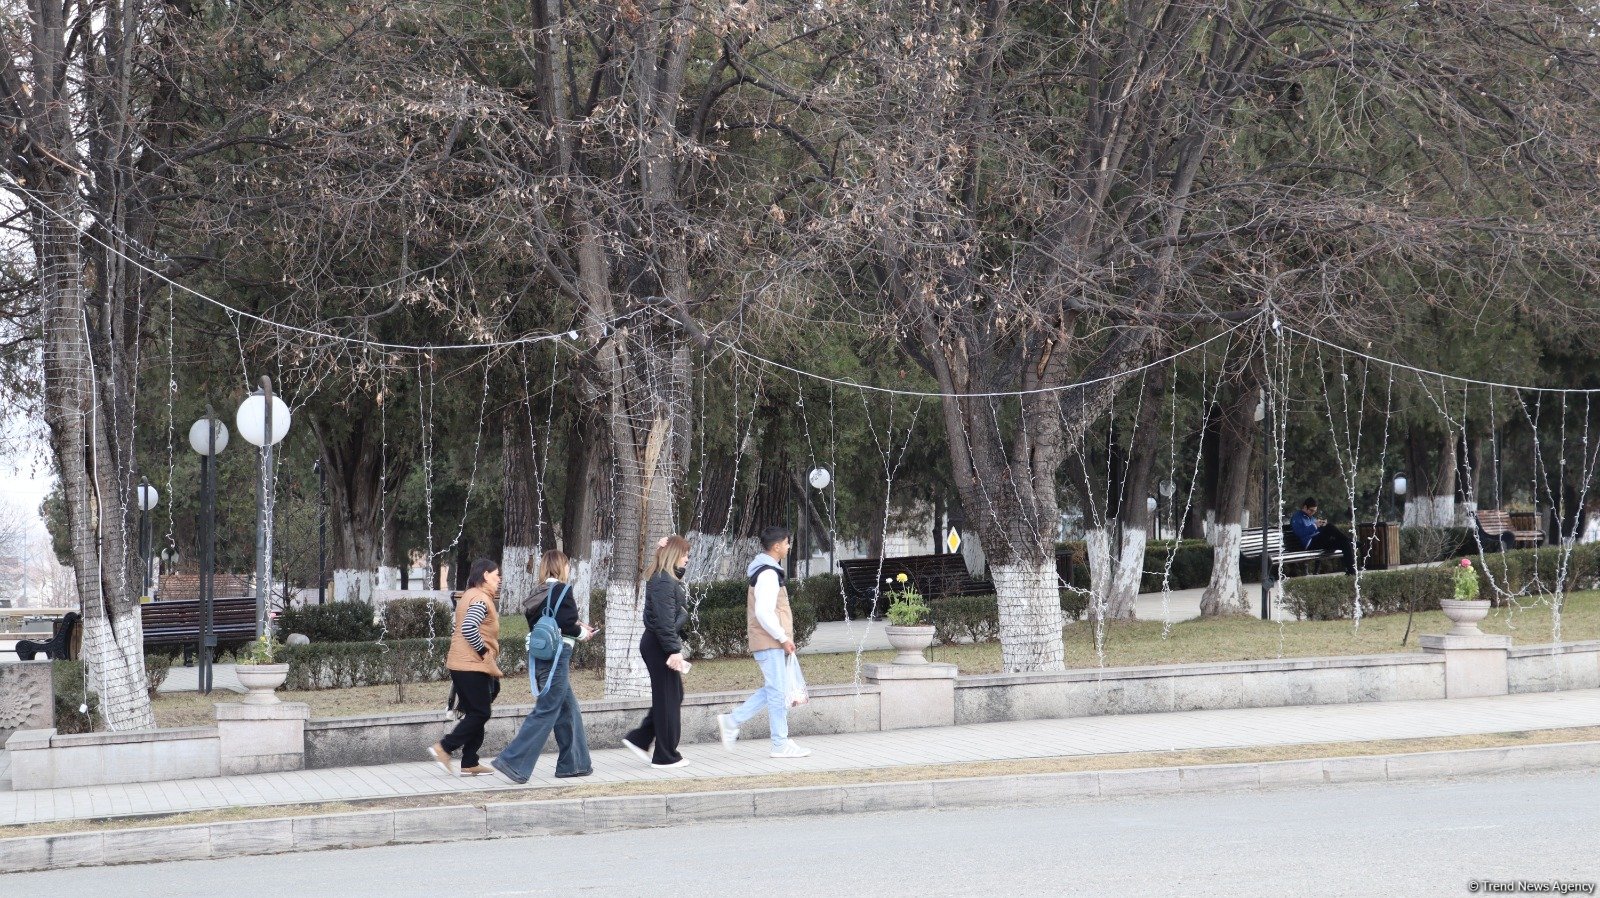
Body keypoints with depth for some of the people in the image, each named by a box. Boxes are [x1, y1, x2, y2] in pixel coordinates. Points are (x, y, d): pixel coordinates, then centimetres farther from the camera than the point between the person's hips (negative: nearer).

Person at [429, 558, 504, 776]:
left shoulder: (468, 596, 18)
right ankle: (443, 748, -9)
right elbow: (469, 628, -28)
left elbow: (460, 628, 23)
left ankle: (470, 764, 12)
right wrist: (483, 650, -16)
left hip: (460, 664, 10)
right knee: (480, 713, -5)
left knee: (475, 713, 12)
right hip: (473, 666, -10)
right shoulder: (481, 599, -14)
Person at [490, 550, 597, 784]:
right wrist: (582, 633, 3)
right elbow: (567, 624, -19)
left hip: (540, 657, 9)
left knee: (569, 710, 16)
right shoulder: (562, 590, -11)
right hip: (557, 657, -9)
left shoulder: (540, 593, 13)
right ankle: (513, 762, -13)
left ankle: (572, 764, 20)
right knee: (546, 712, -7)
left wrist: (577, 628, 15)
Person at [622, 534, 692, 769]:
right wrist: (674, 650, -24)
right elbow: (664, 620, -23)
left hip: (656, 644, 10)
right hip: (659, 644, -10)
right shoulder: (663, 582, -18)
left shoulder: (669, 579, 15)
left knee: (674, 696, 15)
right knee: (668, 699, -2)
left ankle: (638, 739, 18)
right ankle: (666, 756, 5)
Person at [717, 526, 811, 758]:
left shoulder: (766, 571, 17)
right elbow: (764, 613, -23)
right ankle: (781, 744, -1)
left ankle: (731, 722, 15)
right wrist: (783, 638, -18)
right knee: (778, 692, -5)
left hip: (769, 642, 10)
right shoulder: (768, 574, -16)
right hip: (770, 643, -10)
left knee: (772, 691, 14)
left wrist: (783, 637, 21)